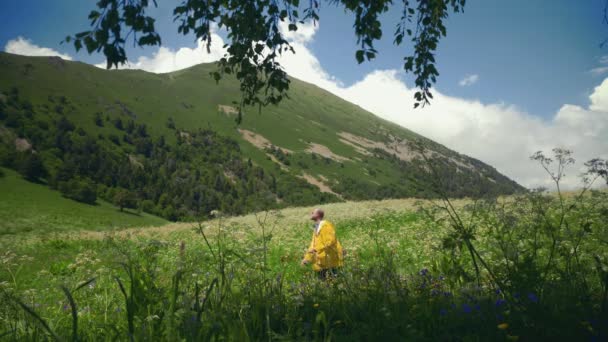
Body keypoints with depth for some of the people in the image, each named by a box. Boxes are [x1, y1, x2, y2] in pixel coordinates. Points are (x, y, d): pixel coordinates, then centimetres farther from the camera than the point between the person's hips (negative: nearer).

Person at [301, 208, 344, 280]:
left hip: (330, 261, -8)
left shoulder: (326, 225, -10)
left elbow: (330, 241, -21)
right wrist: (307, 258, 10)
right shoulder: (316, 228, 16)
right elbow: (313, 245, 19)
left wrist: (316, 249, -25)